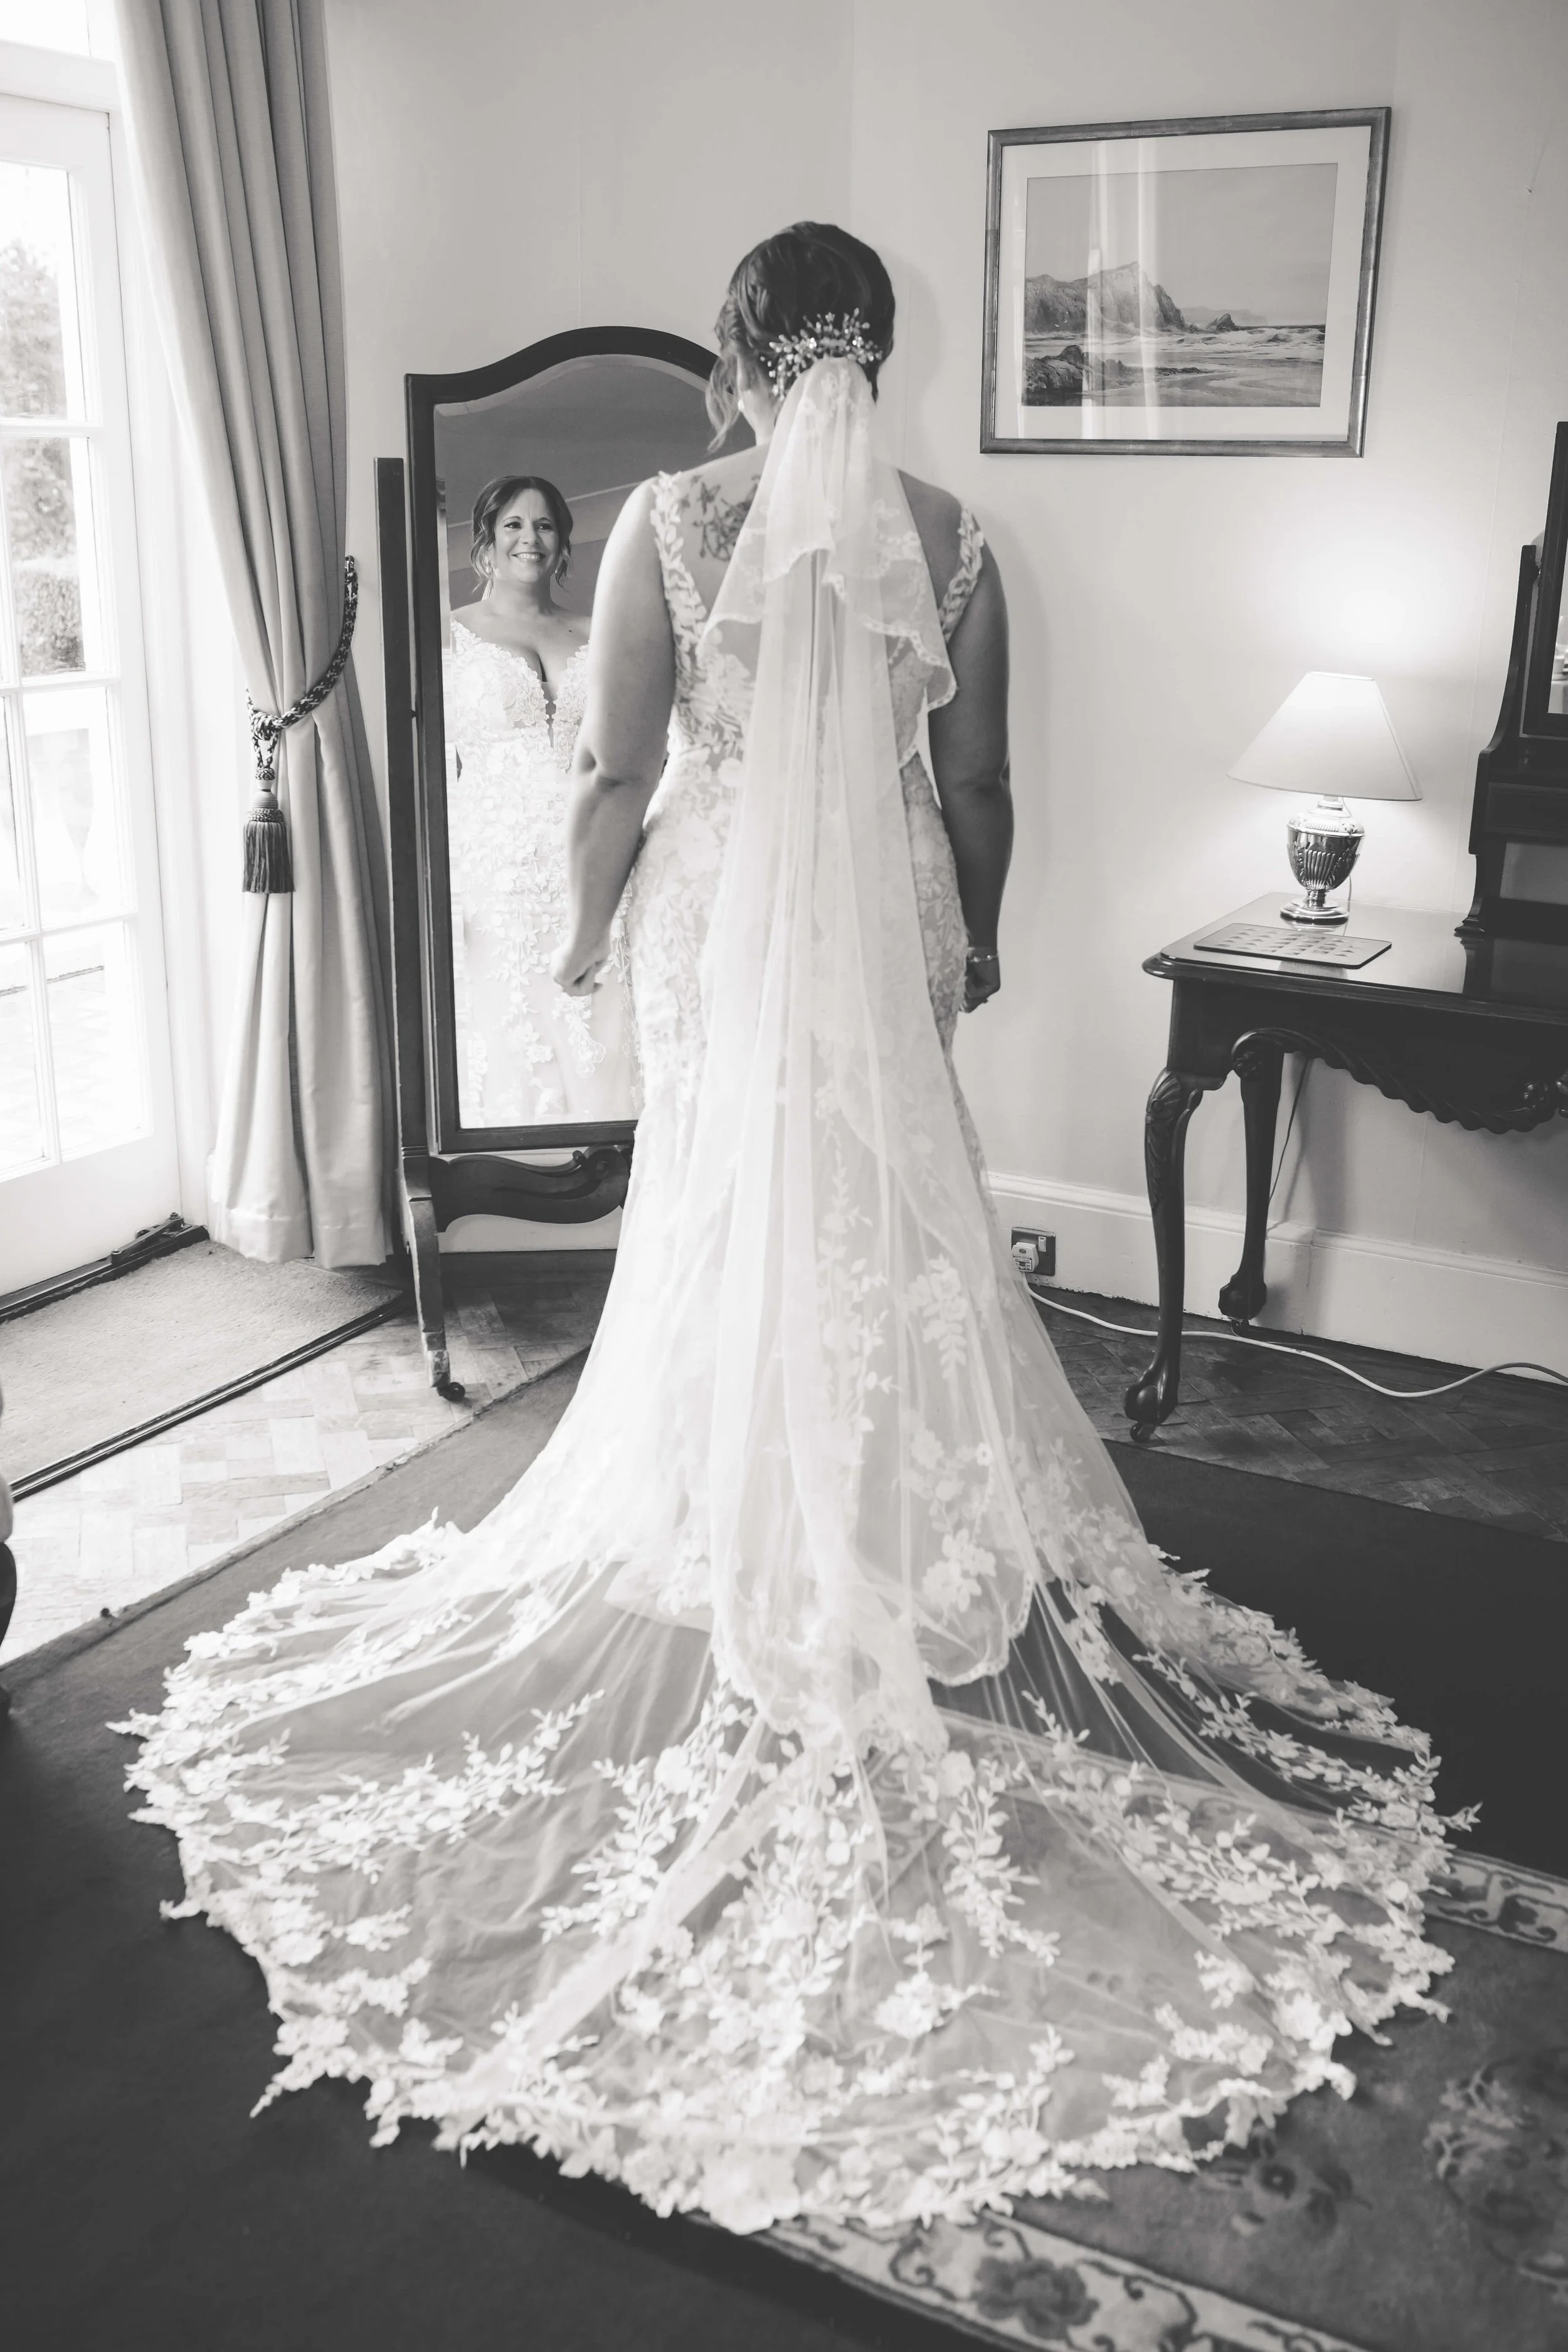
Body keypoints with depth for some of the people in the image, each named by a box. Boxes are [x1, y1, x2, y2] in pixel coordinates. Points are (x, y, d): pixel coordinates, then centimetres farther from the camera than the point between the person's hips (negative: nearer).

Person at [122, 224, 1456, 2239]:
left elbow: (617, 774, -7)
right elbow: (978, 786, 2)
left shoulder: (670, 521, -8)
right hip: (890, 930, 2)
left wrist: (583, 932, 9)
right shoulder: (950, 539, -3)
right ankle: (905, 1560, 22)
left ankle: (744, 1571, 21)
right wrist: (972, 944, 17)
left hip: (717, 930, -1)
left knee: (727, 1244, 10)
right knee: (892, 1237, 12)